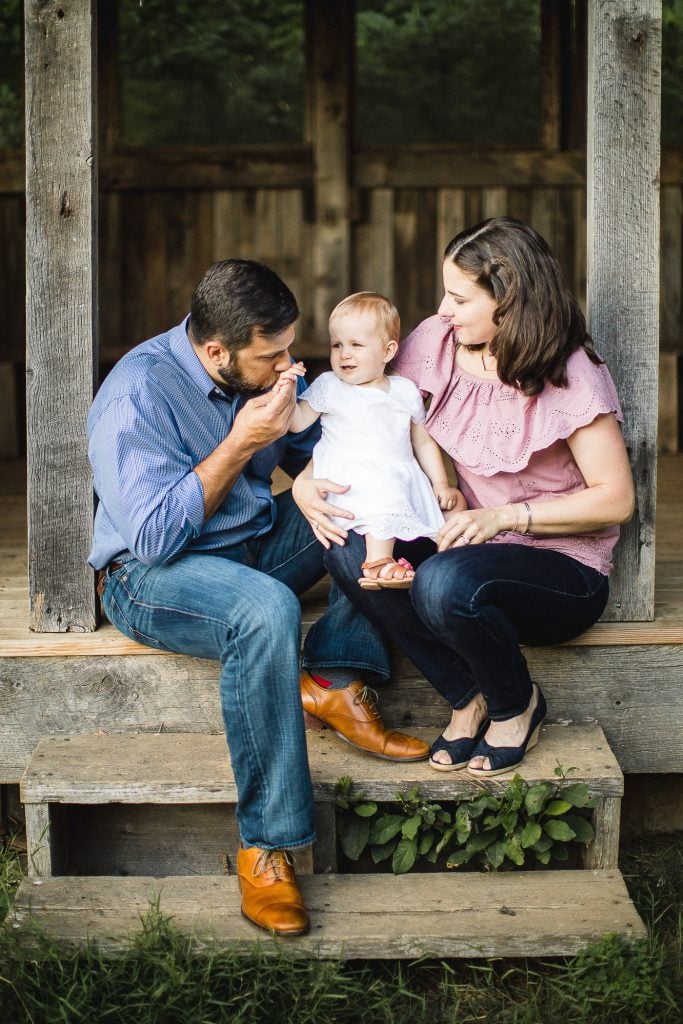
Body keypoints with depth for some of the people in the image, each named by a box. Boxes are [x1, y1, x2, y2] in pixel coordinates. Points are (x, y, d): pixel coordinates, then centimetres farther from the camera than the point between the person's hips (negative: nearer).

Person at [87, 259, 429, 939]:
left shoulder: (264, 370, -1)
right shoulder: (135, 396, -22)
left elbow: (314, 452, 14)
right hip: (150, 576, -7)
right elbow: (153, 537, -27)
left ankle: (335, 680, -18)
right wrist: (242, 444, -26)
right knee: (267, 609, -39)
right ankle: (265, 846, -32)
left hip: (260, 540, 7)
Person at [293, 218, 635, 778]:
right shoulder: (437, 342, -1)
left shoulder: (572, 376, -15)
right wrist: (308, 483, -12)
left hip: (564, 571, -5)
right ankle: (469, 696, -6)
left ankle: (517, 704, -3)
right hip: (468, 544, 6)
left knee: (444, 583, -36)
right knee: (350, 549, -22)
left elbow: (616, 499, -14)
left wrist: (503, 516, -23)